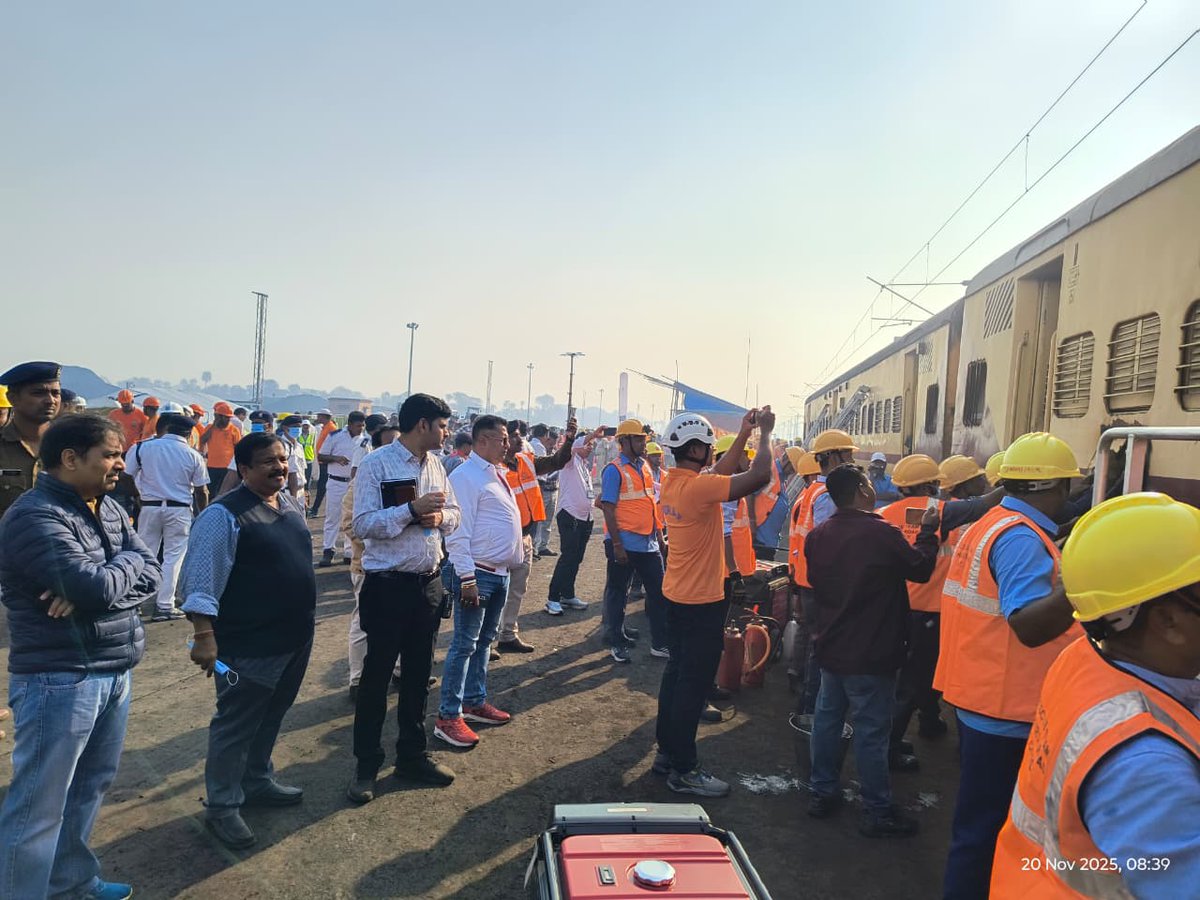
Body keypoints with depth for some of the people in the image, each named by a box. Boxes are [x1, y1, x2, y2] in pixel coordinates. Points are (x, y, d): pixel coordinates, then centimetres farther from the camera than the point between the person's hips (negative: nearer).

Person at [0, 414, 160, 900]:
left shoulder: (109, 508, 8)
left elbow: (151, 573, 1)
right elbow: (97, 587, -27)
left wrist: (96, 584, -16)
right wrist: (126, 561, -7)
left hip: (113, 672, 9)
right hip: (59, 680, -8)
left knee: (91, 786, 22)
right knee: (40, 806, 4)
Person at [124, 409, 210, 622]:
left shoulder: (143, 447, -2)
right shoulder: (194, 456, -4)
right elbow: (201, 492, 0)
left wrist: (138, 496, 16)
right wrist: (202, 515, 13)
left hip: (149, 507, 2)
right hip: (179, 509, -1)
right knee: (173, 556, 4)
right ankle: (164, 606, 4)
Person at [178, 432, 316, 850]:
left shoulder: (291, 503, 7)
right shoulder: (224, 515, -18)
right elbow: (201, 578, -19)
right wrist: (204, 635, -22)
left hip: (295, 639, 8)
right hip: (249, 646, -8)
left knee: (270, 718, 22)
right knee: (236, 725, 6)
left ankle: (257, 782, 41)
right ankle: (222, 808, 21)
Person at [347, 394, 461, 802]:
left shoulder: (435, 465, 7)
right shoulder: (376, 464, -13)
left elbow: (453, 513, 12)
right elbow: (363, 524, -19)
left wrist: (440, 516, -10)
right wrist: (413, 509, -27)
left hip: (429, 582, 7)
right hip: (387, 584, -6)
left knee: (418, 673, 17)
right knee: (377, 675, 6)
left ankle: (412, 754, 33)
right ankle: (365, 765, 22)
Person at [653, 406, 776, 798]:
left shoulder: (672, 482, 3)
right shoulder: (697, 487, -25)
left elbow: (719, 473, 18)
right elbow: (760, 476, -27)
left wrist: (744, 435, 13)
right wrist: (765, 433, -11)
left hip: (676, 596, 9)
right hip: (702, 603, -9)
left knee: (676, 674, 18)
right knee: (694, 684, 1)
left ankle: (666, 752, 29)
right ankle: (683, 769, 12)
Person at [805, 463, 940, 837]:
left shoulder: (818, 535, -1)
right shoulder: (882, 533, -22)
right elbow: (920, 568, -6)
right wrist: (928, 531, 8)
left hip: (830, 648, 7)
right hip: (871, 653, -6)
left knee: (827, 718, 16)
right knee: (871, 730, 3)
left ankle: (823, 792, 28)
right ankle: (877, 812, 15)